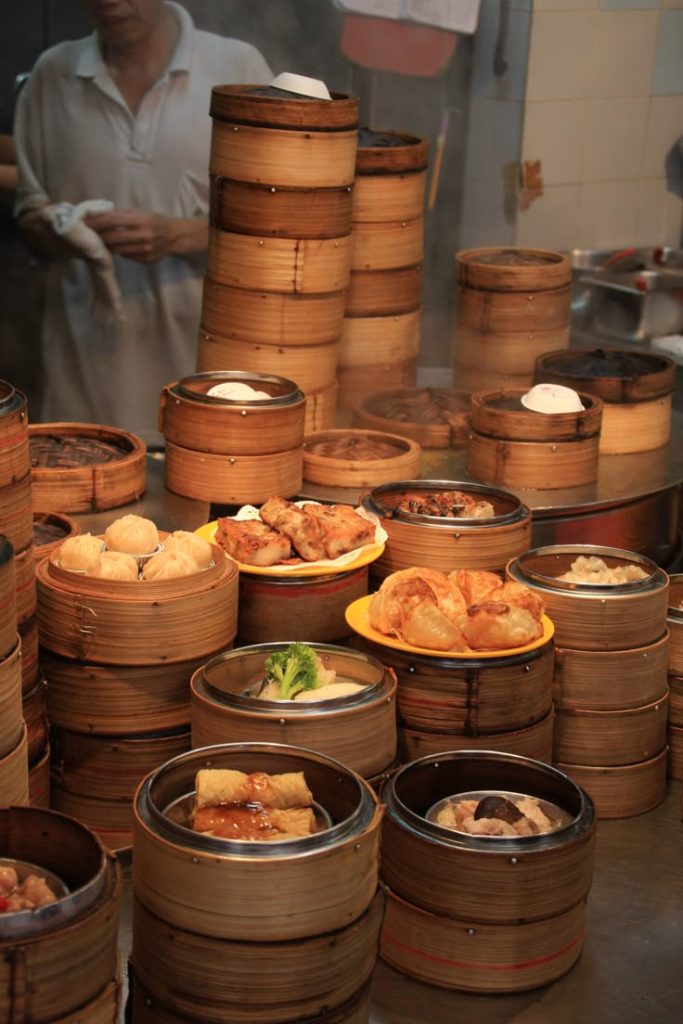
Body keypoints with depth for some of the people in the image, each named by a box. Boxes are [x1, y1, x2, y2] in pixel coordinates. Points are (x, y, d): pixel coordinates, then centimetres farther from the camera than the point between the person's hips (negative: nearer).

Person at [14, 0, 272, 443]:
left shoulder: (237, 66, 0)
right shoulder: (52, 75, 8)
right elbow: (30, 210, 14)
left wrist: (179, 235, -16)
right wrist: (55, 231, -10)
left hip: (204, 353, -2)